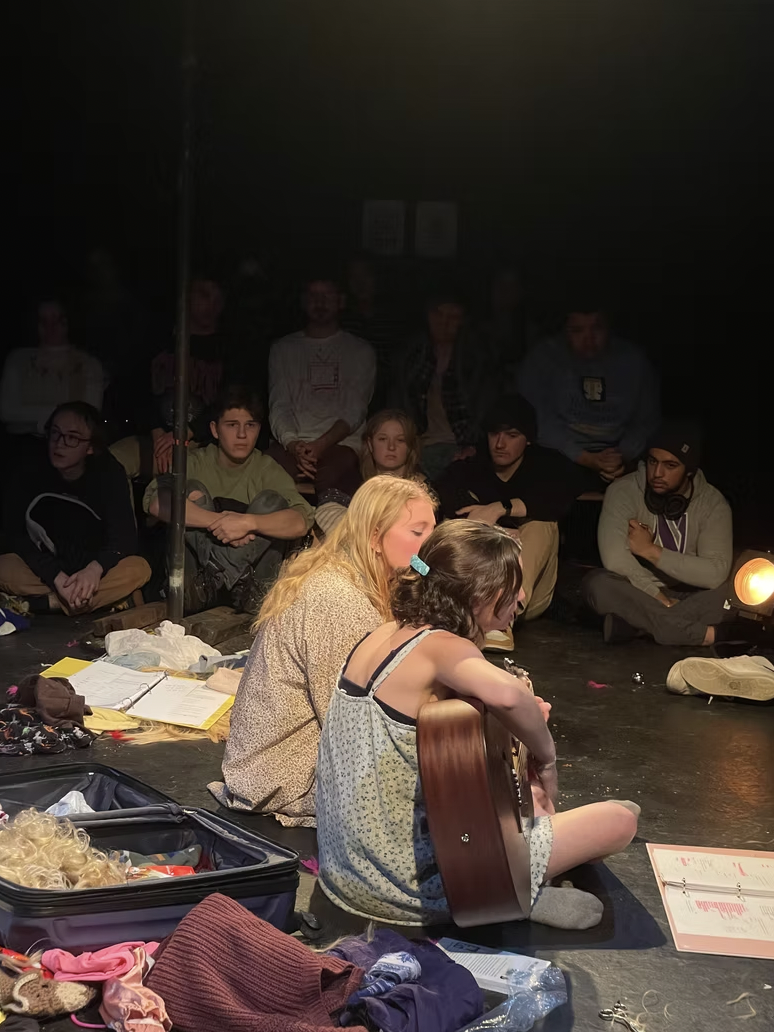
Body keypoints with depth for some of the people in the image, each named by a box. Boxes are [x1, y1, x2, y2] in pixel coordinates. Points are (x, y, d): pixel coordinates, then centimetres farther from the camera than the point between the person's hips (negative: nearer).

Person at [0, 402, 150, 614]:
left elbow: (124, 536, -16)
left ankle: (45, 602, -26)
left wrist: (95, 568, -36)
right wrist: (57, 577, -31)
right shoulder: (32, 471, -13)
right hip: (45, 571, -1)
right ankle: (103, 599, -27)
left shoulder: (108, 473, -11)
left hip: (91, 573, 1)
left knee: (139, 569, -28)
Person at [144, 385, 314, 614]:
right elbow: (154, 501, -22)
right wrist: (217, 521, -31)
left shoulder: (267, 469, -1)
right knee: (193, 490, -16)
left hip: (251, 565, 1)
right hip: (195, 566, 0)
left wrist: (249, 522, -35)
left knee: (272, 501, -17)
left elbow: (302, 522, -18)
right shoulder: (196, 462, -1)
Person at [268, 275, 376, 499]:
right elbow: (279, 405, 8)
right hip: (293, 444, 1)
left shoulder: (360, 351, 15)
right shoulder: (283, 348, 20)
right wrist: (292, 444, -14)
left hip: (341, 443, -1)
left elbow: (355, 411, 3)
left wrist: (321, 445, -16)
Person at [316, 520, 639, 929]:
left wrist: (522, 720, 5)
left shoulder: (384, 635, 4)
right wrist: (546, 757, -24)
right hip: (413, 878, -9)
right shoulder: (441, 648, -21)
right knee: (618, 820, -4)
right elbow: (506, 693, -43)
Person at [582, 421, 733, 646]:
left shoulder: (712, 503, -7)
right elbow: (614, 558, -26)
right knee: (597, 583, -33)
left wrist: (650, 551, -20)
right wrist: (660, 599, -22)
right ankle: (703, 633, -29)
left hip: (689, 599, 2)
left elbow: (716, 573, -21)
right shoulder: (624, 491, -12)